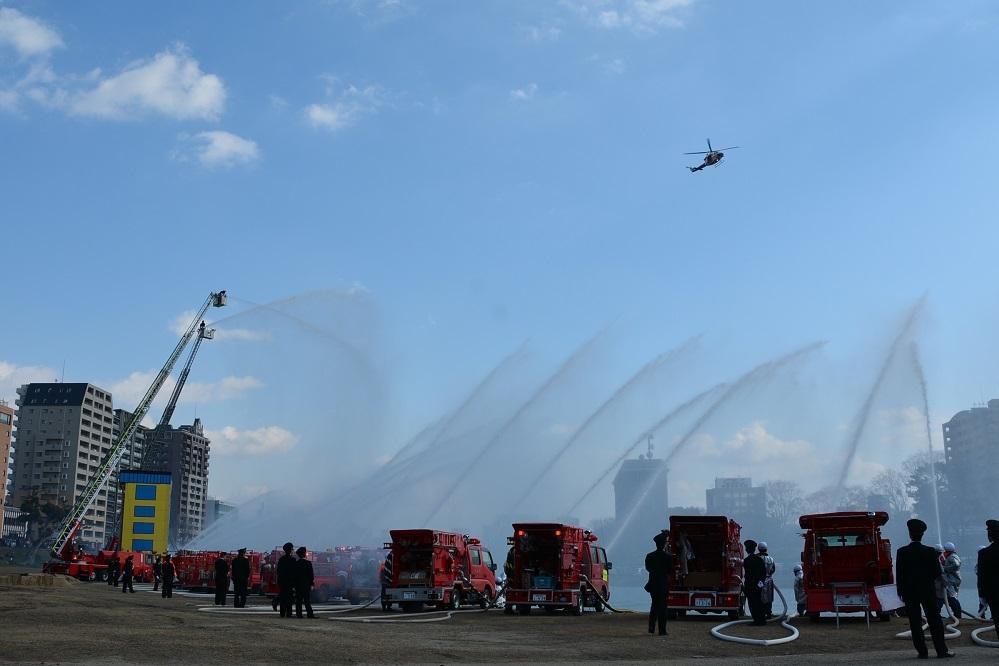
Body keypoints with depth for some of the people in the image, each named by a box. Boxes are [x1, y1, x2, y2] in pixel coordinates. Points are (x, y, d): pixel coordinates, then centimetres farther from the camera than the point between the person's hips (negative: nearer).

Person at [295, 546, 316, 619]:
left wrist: (294, 585, 11)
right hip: (306, 585, -3)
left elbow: (294, 575, 5)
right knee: (307, 600, 1)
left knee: (298, 600, 5)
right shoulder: (308, 563, -7)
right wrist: (312, 583, 0)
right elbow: (311, 575, -7)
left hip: (298, 585, 3)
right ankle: (310, 613, -2)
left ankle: (299, 614, 1)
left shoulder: (295, 564, 2)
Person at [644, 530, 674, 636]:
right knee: (662, 606, 2)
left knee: (654, 605, 18)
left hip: (653, 584, 4)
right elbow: (671, 570, -7)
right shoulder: (668, 556, -14)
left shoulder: (649, 556, -3)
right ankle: (662, 630, 2)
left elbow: (648, 568, 7)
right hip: (664, 584, -4)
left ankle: (651, 628, 17)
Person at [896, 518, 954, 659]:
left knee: (915, 622, 3)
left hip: (909, 592, 0)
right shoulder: (930, 552, -7)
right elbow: (937, 573, -5)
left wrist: (900, 592, 5)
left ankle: (922, 651, 2)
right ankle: (942, 650, 6)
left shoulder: (902, 552, -6)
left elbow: (899, 574, -4)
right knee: (934, 621, 6)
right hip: (928, 591, 0)